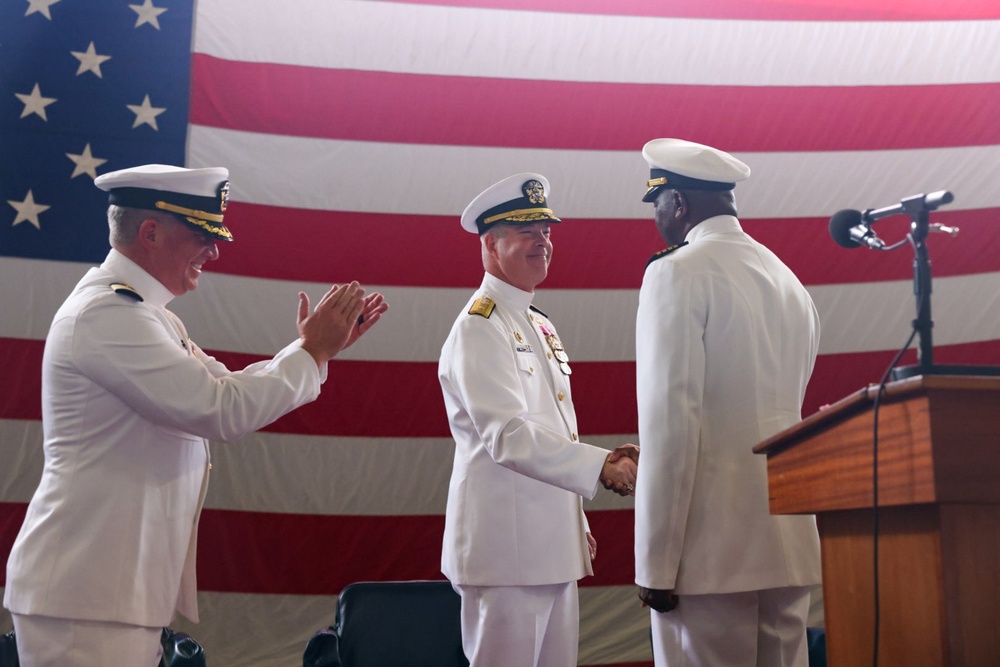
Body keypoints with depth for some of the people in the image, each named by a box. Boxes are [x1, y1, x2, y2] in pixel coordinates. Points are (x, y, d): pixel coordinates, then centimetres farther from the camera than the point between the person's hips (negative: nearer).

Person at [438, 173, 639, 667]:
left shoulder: (541, 327, 17)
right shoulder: (479, 328, -12)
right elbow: (509, 436, -23)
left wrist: (578, 525, 21)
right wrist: (602, 467, -28)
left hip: (554, 545, 9)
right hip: (505, 547, -9)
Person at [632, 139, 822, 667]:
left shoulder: (677, 273, -7)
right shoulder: (789, 282, 16)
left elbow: (671, 420, -15)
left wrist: (655, 563, -13)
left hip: (711, 549, -8)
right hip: (790, 545, 8)